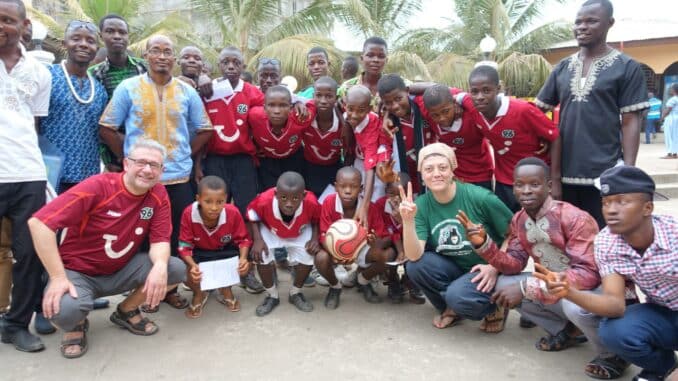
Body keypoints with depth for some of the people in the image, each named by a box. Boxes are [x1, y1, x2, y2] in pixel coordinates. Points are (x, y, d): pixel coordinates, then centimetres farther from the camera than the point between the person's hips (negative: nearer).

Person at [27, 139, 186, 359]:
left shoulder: (158, 195, -9)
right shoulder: (97, 186, -23)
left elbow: (160, 240, -10)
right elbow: (39, 222, -26)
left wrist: (160, 265, -35)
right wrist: (58, 277, -29)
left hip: (121, 271, 4)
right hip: (77, 271, -4)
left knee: (176, 269, -17)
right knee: (64, 309, -35)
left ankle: (126, 312, 10)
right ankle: (76, 326, 6)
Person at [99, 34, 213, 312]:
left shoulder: (187, 92, 6)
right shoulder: (128, 88, 0)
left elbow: (204, 129, 13)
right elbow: (107, 128, 2)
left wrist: (186, 153, 4)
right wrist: (128, 156, -2)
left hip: (178, 177, 2)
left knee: (176, 236, 8)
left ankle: (170, 287, 24)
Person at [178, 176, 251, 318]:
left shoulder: (233, 212, -28)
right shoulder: (188, 214, -30)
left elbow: (243, 239, -15)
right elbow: (184, 245, -21)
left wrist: (243, 258, -34)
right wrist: (193, 265, -41)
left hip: (225, 250, 1)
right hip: (199, 252, 0)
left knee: (244, 266, -24)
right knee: (186, 273, -27)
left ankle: (226, 289, 12)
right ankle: (199, 294, 13)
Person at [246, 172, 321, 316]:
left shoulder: (311, 203, -36)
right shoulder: (264, 201, -39)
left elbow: (317, 220, -11)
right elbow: (252, 216, -16)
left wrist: (315, 238, -26)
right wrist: (258, 239, -26)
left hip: (300, 233, 1)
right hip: (270, 232, 0)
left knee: (309, 256, -20)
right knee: (261, 256, -23)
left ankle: (295, 293, 10)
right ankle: (272, 295, 5)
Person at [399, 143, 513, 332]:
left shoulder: (479, 197, -21)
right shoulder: (422, 205, -11)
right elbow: (414, 255, -21)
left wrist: (496, 266, -16)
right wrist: (408, 221, -34)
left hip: (486, 271, -4)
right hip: (453, 269, 4)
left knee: (457, 295, -32)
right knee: (416, 265, -22)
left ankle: (493, 307, 4)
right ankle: (451, 308, 5)